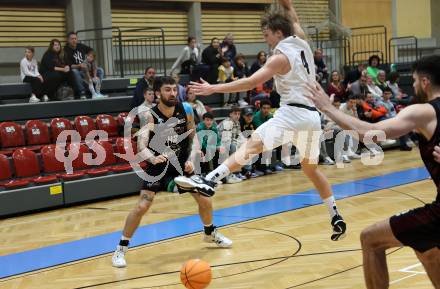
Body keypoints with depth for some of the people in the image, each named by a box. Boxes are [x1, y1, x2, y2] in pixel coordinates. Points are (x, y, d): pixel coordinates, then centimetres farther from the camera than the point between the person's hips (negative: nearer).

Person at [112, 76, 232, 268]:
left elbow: (193, 137, 3)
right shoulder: (150, 116, -23)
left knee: (206, 201, 8)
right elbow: (141, 145, -35)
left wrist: (191, 159, -12)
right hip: (159, 165, -4)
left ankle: (210, 234, 38)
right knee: (142, 206, -17)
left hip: (182, 163, 4)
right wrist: (153, 158, -56)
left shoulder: (186, 110, -12)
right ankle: (121, 248, -3)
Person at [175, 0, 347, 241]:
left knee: (252, 144, -20)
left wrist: (213, 89, -13)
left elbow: (250, 83, -15)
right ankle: (336, 219, 24)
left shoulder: (281, 57, -7)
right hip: (312, 115, 8)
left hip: (293, 113, -8)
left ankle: (209, 181, -38)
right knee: (311, 169, 20)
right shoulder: (301, 41, 12)